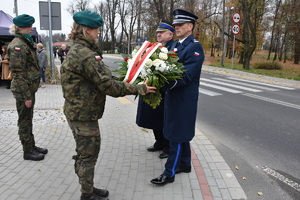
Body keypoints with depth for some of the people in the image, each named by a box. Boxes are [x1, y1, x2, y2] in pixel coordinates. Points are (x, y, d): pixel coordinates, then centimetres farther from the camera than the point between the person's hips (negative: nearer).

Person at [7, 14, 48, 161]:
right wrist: (26, 96, -19)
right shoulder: (17, 45, -16)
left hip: (30, 88, 9)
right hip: (23, 90, -9)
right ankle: (28, 152, 16)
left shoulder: (26, 43, 13)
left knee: (28, 119, 17)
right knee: (24, 120, 3)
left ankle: (32, 146, 31)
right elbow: (18, 73, -19)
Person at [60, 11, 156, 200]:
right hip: (84, 114, -10)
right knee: (88, 155, 6)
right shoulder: (86, 55, -23)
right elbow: (108, 84, -26)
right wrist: (139, 89, -19)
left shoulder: (76, 50, 10)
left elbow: (99, 80, 13)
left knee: (84, 153, 21)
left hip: (78, 111, 10)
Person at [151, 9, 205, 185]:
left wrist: (165, 84, -32)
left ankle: (170, 173, 12)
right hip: (173, 97, 8)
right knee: (181, 133, 18)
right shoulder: (175, 45, 12)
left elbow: (187, 76, -23)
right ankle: (185, 164, 35)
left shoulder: (195, 47, -15)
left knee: (176, 135, 0)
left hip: (184, 99, -8)